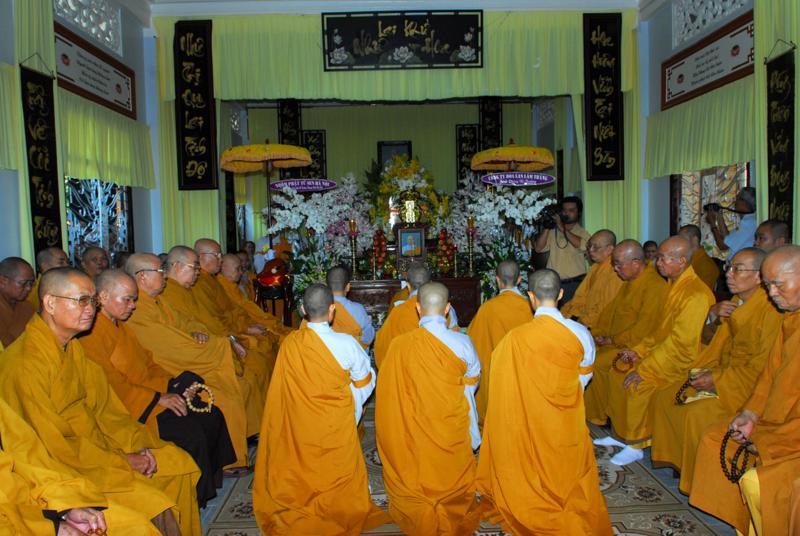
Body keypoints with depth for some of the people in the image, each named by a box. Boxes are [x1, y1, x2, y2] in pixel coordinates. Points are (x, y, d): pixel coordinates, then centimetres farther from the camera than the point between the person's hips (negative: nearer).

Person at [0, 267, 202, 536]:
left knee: (181, 463, 5)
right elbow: (52, 445, -21)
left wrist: (139, 445, -4)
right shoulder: (24, 364, -22)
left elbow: (102, 404, 10)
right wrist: (122, 461, -16)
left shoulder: (72, 347, 6)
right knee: (154, 505, -22)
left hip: (96, 442, 9)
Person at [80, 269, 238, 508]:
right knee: (191, 432, -22)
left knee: (212, 416, -1)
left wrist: (172, 384, 1)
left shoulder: (121, 326, 15)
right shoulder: (91, 334, -16)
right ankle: (198, 497, -2)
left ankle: (209, 478, 13)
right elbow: (110, 386, -20)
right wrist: (158, 398, -18)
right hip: (128, 411, -10)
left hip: (149, 397, 10)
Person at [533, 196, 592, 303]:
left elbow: (583, 246, -17)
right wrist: (547, 227, -7)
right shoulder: (553, 232, 10)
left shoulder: (582, 233, 5)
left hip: (575, 283, -2)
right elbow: (538, 248, 1)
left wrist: (563, 229, -15)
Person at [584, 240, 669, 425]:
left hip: (634, 346, -9)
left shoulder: (655, 286, -18)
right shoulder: (629, 282, 12)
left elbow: (644, 328, -22)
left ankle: (601, 418, -3)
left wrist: (614, 340, -16)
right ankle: (584, 413, 1)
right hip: (613, 341, 9)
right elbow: (611, 309, 18)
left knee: (597, 363, -23)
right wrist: (599, 333, 5)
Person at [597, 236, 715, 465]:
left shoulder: (696, 295, -24)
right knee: (617, 374, 2)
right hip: (665, 352, 10)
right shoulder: (674, 285, 8)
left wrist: (644, 370, -24)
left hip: (683, 363, -10)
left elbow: (679, 343, -27)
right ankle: (620, 434, 15)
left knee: (637, 385, -25)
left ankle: (635, 446, -5)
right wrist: (638, 350, 4)